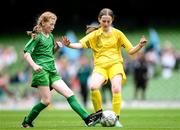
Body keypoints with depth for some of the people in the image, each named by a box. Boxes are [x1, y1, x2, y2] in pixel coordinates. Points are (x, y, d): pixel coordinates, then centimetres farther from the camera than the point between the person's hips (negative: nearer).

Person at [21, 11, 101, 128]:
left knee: (69, 93, -5)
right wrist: (34, 65, -28)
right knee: (46, 101, -10)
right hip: (41, 71, -7)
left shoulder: (50, 36, 18)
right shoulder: (37, 37, -4)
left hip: (52, 71, 7)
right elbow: (26, 53, -12)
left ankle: (87, 118, -14)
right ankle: (27, 122, 7)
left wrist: (56, 47, 12)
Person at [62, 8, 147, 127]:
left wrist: (140, 45, -13)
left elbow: (131, 50, 7)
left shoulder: (117, 33, 8)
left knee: (116, 88, -25)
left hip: (115, 64, 0)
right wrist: (69, 45, -22)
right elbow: (80, 44, -3)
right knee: (94, 86, -27)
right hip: (100, 65, 1)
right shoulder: (95, 34, 9)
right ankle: (99, 113, -7)